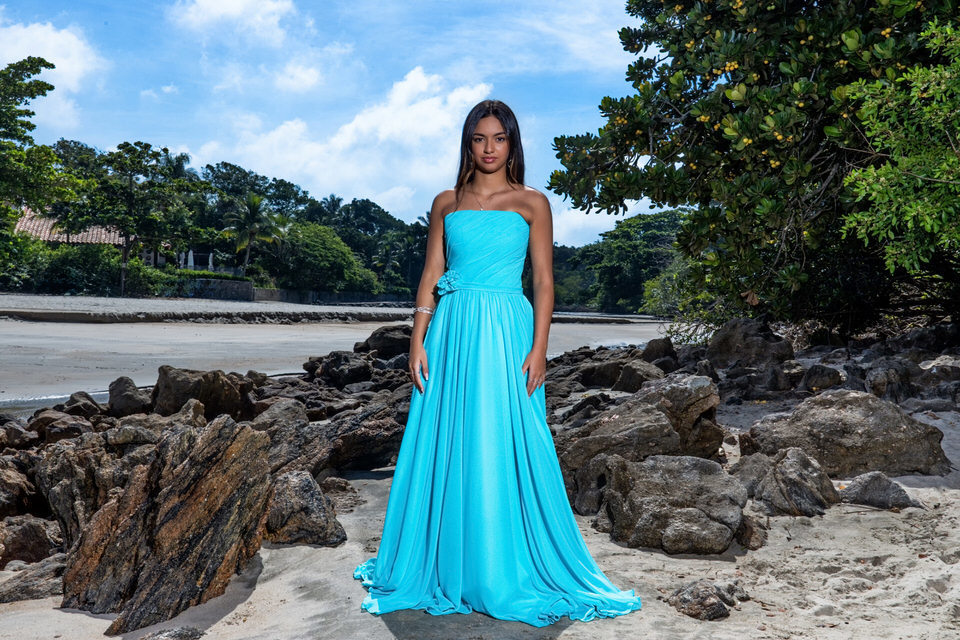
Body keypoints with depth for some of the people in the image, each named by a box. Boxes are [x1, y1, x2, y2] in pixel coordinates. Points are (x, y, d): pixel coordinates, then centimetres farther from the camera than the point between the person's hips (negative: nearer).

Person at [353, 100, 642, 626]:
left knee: (504, 451, -2)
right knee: (445, 448, 6)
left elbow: (544, 281, 1)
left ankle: (507, 572, 14)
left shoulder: (531, 203, 6)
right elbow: (431, 277, 10)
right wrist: (418, 340, 1)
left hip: (505, 331, -3)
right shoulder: (446, 203, 13)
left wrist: (539, 348, -10)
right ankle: (445, 566, 21)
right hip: (451, 331, 3)